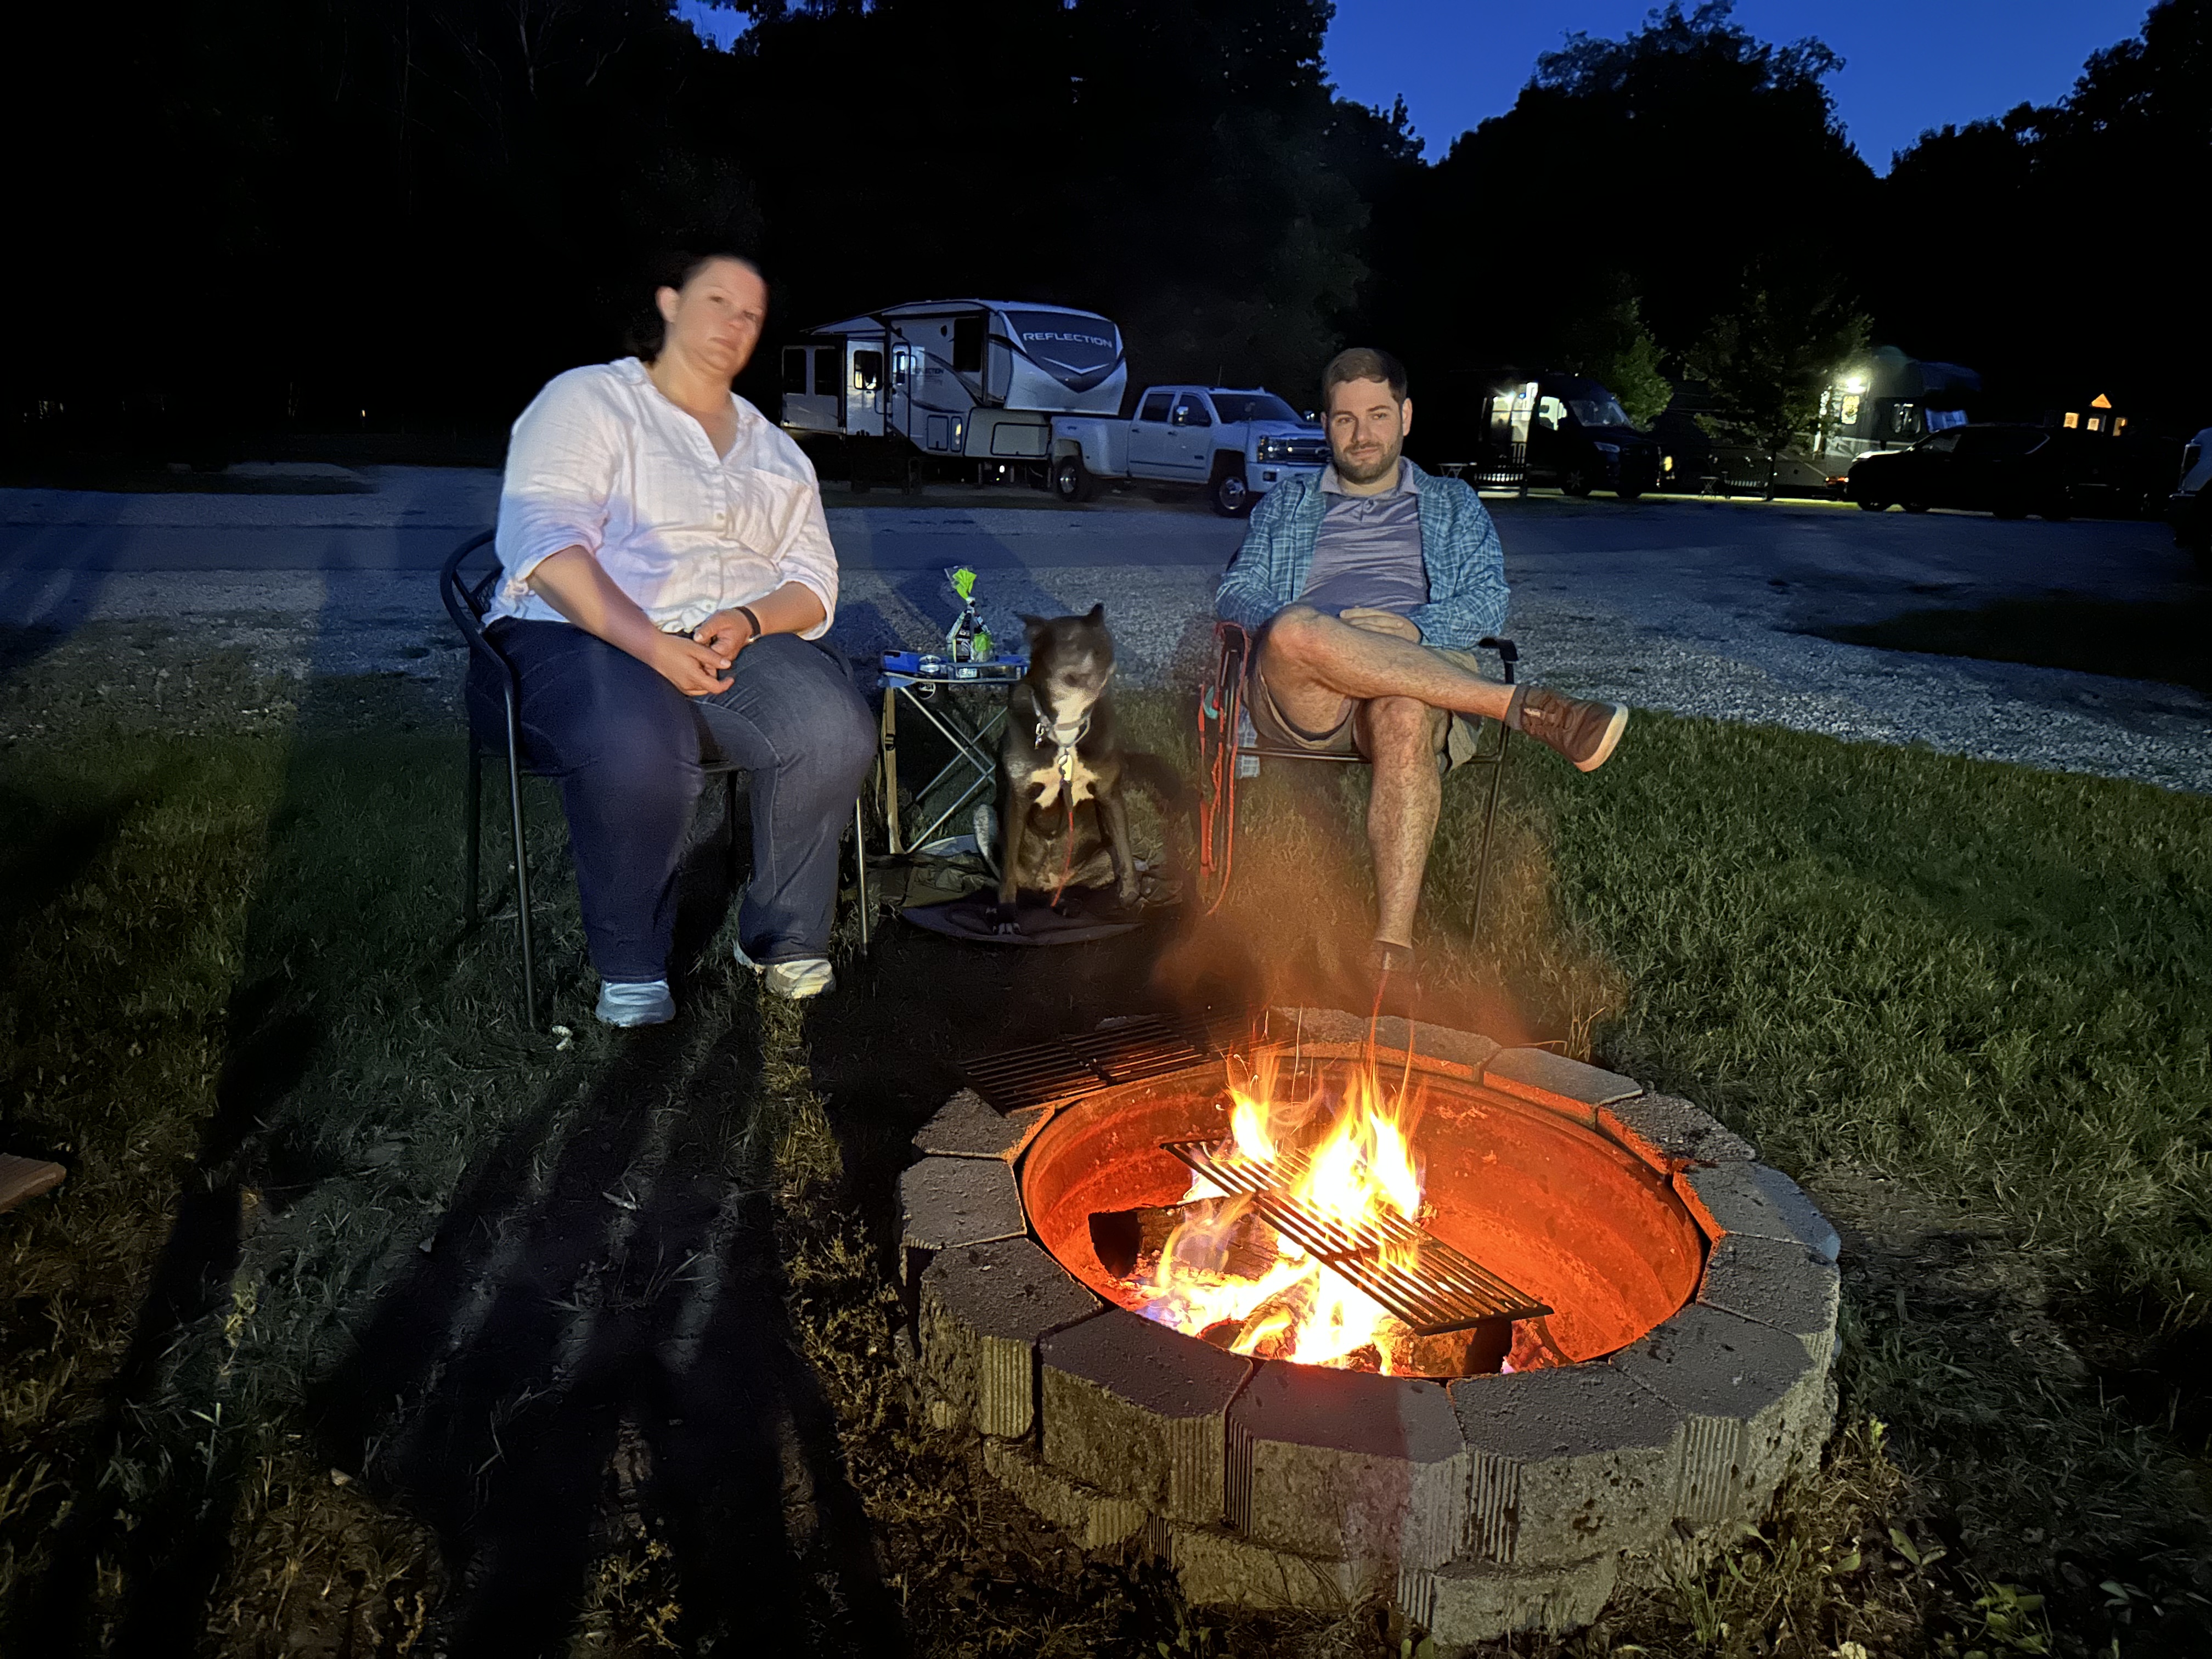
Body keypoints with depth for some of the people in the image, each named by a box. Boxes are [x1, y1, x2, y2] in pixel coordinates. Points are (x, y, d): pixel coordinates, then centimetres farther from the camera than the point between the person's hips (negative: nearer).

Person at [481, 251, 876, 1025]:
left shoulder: (775, 449, 22)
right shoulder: (589, 398, 5)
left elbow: (813, 580, 13)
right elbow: (543, 541, -10)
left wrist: (748, 622, -11)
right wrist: (650, 644, -25)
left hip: (733, 639, 4)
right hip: (582, 632, -4)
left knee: (837, 731, -27)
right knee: (638, 751, -39)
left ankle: (781, 937, -6)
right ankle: (630, 967, -13)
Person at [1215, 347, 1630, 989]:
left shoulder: (1454, 506, 29)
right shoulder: (1286, 504, 31)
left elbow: (1488, 602, 12)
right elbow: (1235, 592, 15)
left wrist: (1405, 630, -9)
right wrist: (1301, 629, -8)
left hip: (1416, 686, -1)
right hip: (1301, 699, 1)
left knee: (1406, 719, -41)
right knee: (1295, 632, -38)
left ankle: (1393, 945, -47)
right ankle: (1523, 707, -36)